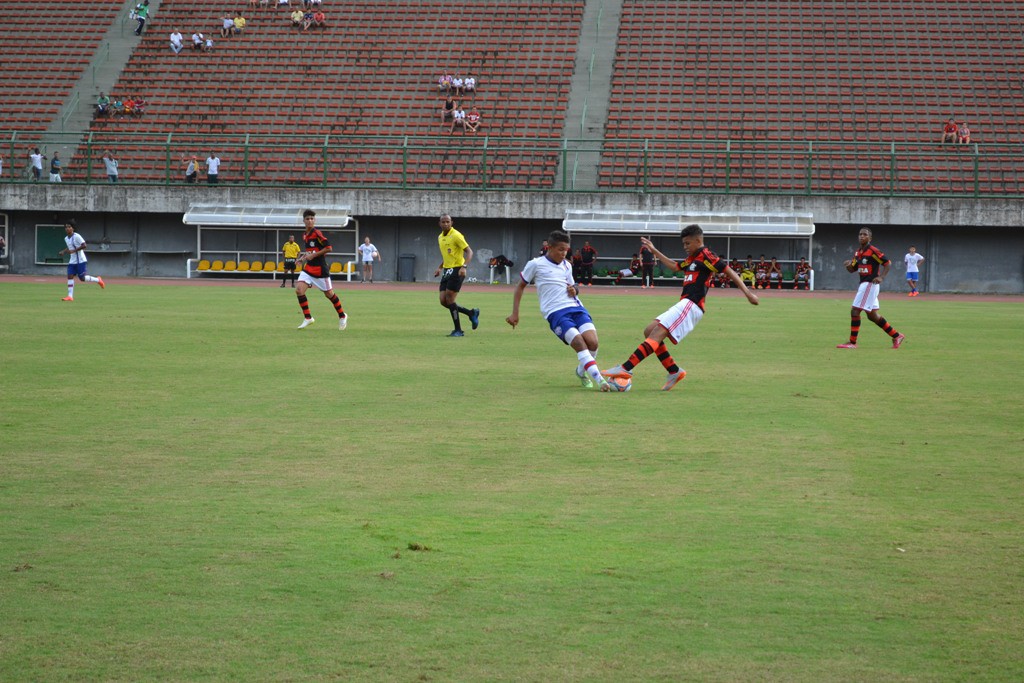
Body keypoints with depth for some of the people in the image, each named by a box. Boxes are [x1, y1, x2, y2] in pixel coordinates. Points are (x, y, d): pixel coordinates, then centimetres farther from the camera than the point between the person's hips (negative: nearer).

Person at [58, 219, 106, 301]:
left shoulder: (77, 236, -13)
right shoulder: (66, 239, 11)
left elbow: (84, 246, -19)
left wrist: (73, 250, -23)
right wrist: (63, 251, 9)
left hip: (80, 260, -7)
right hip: (72, 261, 7)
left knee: (82, 278, -7)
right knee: (70, 276, -4)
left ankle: (98, 280, 16)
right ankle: (70, 296, -5)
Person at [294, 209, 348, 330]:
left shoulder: (317, 233, -13)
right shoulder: (305, 235, 10)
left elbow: (328, 247, -18)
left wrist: (313, 255, -18)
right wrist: (303, 257, 7)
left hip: (320, 269, -7)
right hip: (308, 267, 7)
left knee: (329, 294, 5)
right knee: (299, 290, -11)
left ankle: (342, 316, 26)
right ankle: (308, 318, -3)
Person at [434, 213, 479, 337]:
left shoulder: (456, 235, -12)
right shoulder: (440, 237, 13)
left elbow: (469, 252, -16)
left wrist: (464, 266, -30)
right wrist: (440, 268, 18)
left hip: (457, 270, -8)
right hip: (447, 271, 8)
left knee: (449, 300, -11)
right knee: (443, 301, 2)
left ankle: (458, 330, 0)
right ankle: (472, 313, 18)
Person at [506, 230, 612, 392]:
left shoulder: (567, 265, 20)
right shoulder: (535, 264, 5)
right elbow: (520, 286, 14)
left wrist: (575, 289, 8)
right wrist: (515, 314, 11)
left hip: (575, 307, 5)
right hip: (555, 312, -5)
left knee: (592, 342, -18)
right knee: (579, 343, -26)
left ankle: (582, 371, 11)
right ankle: (599, 379, -29)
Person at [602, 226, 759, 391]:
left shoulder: (706, 256, -5)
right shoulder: (692, 259, 23)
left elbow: (730, 272, -9)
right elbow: (674, 266, 40)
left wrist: (748, 293, -16)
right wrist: (654, 251, 40)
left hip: (691, 305, -10)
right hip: (684, 305, 10)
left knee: (657, 332, -20)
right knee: (649, 332, 7)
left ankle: (626, 369, -30)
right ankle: (674, 372, 4)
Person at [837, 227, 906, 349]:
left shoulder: (873, 251, -12)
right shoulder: (858, 253, 13)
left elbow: (888, 263, -11)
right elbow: (852, 269, 18)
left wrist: (881, 277, -21)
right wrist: (848, 265, -5)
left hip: (870, 284, -10)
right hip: (864, 284, 10)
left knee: (855, 311, -11)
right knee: (872, 315, 14)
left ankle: (852, 342, -6)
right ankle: (896, 336, 23)